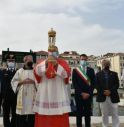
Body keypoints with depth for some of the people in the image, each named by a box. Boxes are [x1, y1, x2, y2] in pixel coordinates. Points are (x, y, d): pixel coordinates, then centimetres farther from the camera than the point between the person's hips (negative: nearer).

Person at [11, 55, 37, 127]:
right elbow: (13, 82, 4)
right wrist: (22, 82, -9)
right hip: (22, 96, 0)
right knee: (21, 117, 1)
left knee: (32, 115, 1)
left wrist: (33, 81, -13)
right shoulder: (19, 71, 8)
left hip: (32, 96, 0)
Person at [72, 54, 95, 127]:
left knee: (88, 114, 7)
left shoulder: (91, 70, 8)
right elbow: (74, 83, -4)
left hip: (88, 95, 2)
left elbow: (93, 83, 3)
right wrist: (81, 93, -11)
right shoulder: (75, 70, 3)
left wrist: (88, 93, -8)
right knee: (79, 114, 3)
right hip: (79, 95, -1)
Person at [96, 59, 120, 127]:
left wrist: (110, 91, -13)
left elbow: (117, 84, 2)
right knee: (104, 114, 7)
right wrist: (103, 92, -13)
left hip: (113, 96, 0)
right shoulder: (98, 74, 9)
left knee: (115, 114, 3)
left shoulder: (114, 74, 10)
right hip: (102, 97, 0)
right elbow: (97, 85, 2)